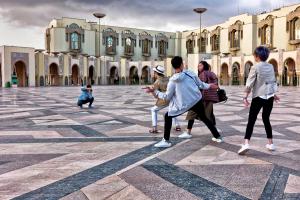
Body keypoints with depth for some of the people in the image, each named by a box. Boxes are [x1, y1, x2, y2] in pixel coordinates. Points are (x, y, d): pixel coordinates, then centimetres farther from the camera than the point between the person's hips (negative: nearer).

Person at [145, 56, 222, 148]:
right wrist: (209, 86, 26)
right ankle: (217, 137, 34)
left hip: (185, 105, -3)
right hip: (197, 101, 4)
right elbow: (201, 85, 6)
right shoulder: (190, 73, -6)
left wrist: (154, 91, 2)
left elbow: (167, 97, -7)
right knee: (204, 118, 26)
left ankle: (166, 141, 4)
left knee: (167, 117, 10)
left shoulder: (172, 81, -12)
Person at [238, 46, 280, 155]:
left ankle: (246, 143, -16)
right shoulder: (271, 66, 8)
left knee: (251, 120, -4)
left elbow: (249, 83, -13)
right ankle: (270, 143, 22)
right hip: (270, 97, 5)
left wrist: (245, 97, -9)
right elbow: (274, 82, 16)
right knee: (266, 119, 18)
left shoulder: (255, 67, -10)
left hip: (258, 97, -5)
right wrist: (274, 94, 28)